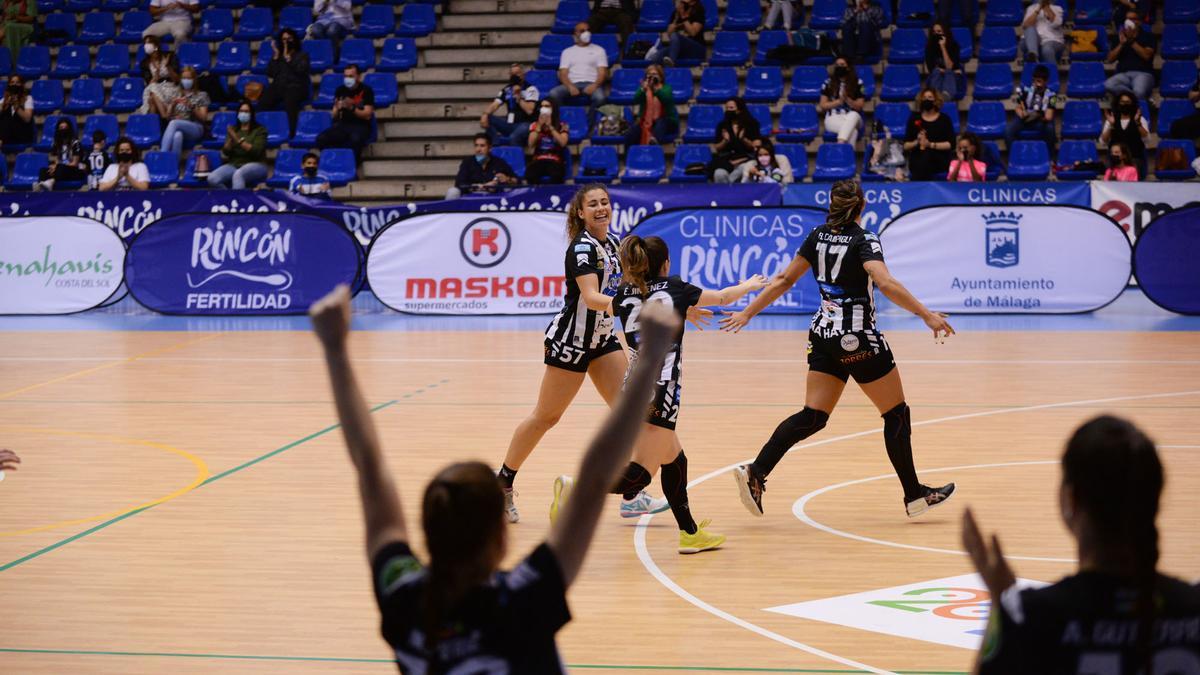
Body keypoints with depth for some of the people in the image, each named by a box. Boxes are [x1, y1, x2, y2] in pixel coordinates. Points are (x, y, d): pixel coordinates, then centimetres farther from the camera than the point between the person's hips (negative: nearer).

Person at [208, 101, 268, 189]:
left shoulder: (260, 130, 4)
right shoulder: (233, 129, 16)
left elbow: (256, 151, -10)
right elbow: (226, 152, 6)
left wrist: (238, 140, -19)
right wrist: (230, 139, -13)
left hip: (255, 165, -4)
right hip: (234, 165, 4)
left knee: (238, 175, -40)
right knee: (212, 179, -26)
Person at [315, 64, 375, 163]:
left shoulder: (366, 91, -4)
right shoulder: (340, 90, 7)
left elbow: (367, 115, -10)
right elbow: (335, 116, 7)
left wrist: (351, 108, -25)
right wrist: (338, 108, -17)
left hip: (361, 126, -4)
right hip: (343, 124, 4)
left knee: (355, 140, -41)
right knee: (321, 139, -25)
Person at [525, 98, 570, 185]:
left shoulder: (562, 126, 9)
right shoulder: (535, 125, 15)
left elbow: (563, 143, -8)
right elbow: (530, 144, 1)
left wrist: (550, 126, -8)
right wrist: (539, 126, -4)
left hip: (555, 161, -1)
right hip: (538, 160, 1)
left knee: (556, 175, -39)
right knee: (530, 174, -35)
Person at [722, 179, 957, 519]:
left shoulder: (818, 237, 5)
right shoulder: (863, 240, -14)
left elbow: (784, 280, 7)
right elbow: (886, 283, -29)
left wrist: (747, 313, 15)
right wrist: (928, 315, -32)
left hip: (824, 335, 6)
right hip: (858, 340, -6)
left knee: (812, 416, 6)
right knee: (897, 414, 7)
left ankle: (755, 472, -9)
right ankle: (914, 496, 12)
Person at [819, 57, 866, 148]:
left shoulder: (858, 83, 6)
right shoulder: (828, 83, 7)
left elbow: (859, 106, 3)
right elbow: (822, 105, 6)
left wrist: (847, 99, -17)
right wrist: (839, 101, -10)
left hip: (852, 118, 1)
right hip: (833, 118, -1)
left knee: (854, 115, -39)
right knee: (853, 131, -35)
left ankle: (840, 144, -54)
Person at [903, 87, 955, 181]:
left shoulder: (944, 119, 5)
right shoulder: (914, 119, 10)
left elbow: (950, 144, -4)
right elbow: (906, 145, 9)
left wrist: (931, 144, -17)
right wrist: (916, 142, -14)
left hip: (939, 167, -1)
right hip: (918, 166, 1)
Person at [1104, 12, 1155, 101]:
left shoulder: (1148, 36, 11)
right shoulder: (1119, 36, 19)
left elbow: (1146, 56, -6)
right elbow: (1110, 59, 10)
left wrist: (1132, 41, -8)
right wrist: (1121, 44, -2)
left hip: (1143, 73, -3)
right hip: (1123, 74, 3)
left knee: (1139, 92, -40)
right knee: (1108, 85, -34)